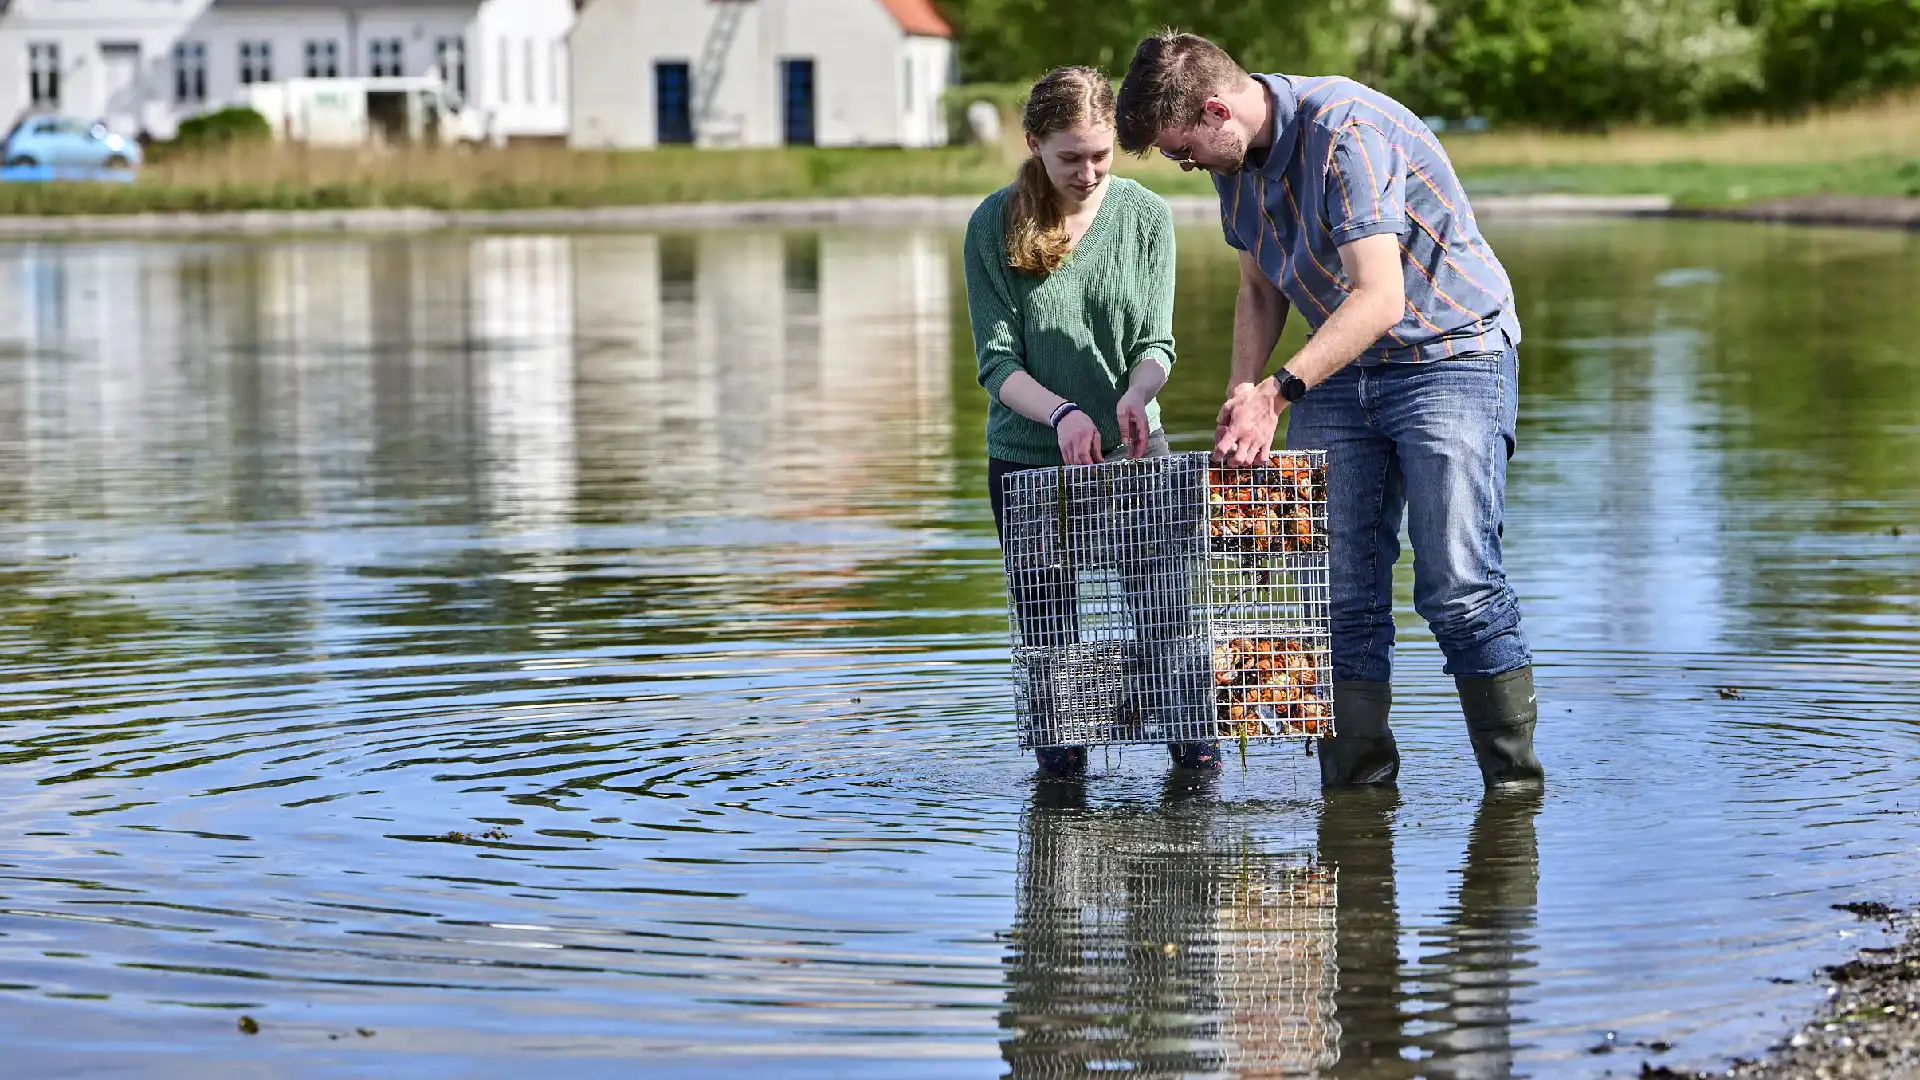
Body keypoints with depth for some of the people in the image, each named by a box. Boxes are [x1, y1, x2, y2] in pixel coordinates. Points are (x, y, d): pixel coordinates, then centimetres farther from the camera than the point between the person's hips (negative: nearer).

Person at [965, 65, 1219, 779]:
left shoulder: (1144, 216, -2)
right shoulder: (994, 227, -7)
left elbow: (1156, 341, -3)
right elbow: (997, 360, -10)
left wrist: (1137, 393, -26)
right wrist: (1061, 412, -27)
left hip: (1133, 450, 1)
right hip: (1027, 455, -1)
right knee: (1047, 633, 3)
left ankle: (1191, 738, 14)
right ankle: (1061, 754, 21)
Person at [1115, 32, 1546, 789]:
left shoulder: (1348, 131, -25)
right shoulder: (1237, 159, 2)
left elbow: (1378, 298, -30)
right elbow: (1261, 287, 16)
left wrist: (1278, 392, -33)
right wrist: (1242, 394, 1)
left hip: (1450, 352, -8)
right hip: (1340, 370, 8)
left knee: (1459, 588, -13)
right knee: (1341, 591, 0)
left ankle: (1515, 784, -6)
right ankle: (1356, 790, 4)